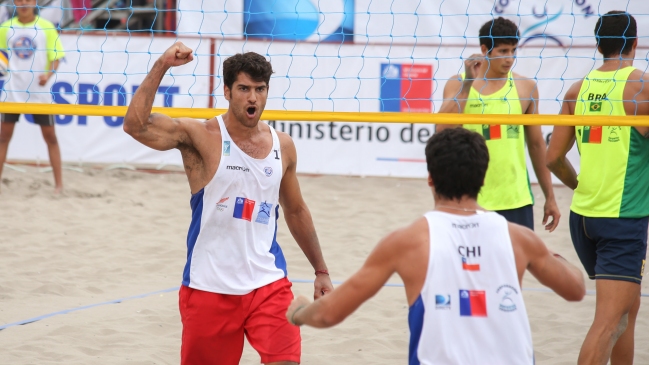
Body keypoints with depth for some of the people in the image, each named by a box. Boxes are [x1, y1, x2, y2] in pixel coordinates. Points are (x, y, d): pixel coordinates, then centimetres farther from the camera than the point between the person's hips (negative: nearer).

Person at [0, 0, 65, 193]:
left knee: (50, 136, 3)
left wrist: (48, 74, -20)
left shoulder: (46, 27, -3)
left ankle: (58, 183, 7)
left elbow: (55, 57, -3)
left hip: (39, 91, -2)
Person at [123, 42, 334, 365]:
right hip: (209, 287, -2)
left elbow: (296, 211, 19)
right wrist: (161, 67, -27)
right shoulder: (201, 137, -7)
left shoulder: (282, 146, 6)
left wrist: (321, 270, 21)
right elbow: (136, 125, -23)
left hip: (268, 284, 3)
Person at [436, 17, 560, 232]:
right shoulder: (458, 84, 1)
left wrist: (550, 197, 12)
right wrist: (468, 82, -20)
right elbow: (442, 130, -16)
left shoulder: (525, 87, 4)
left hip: (516, 201, 1)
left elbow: (536, 145, 11)